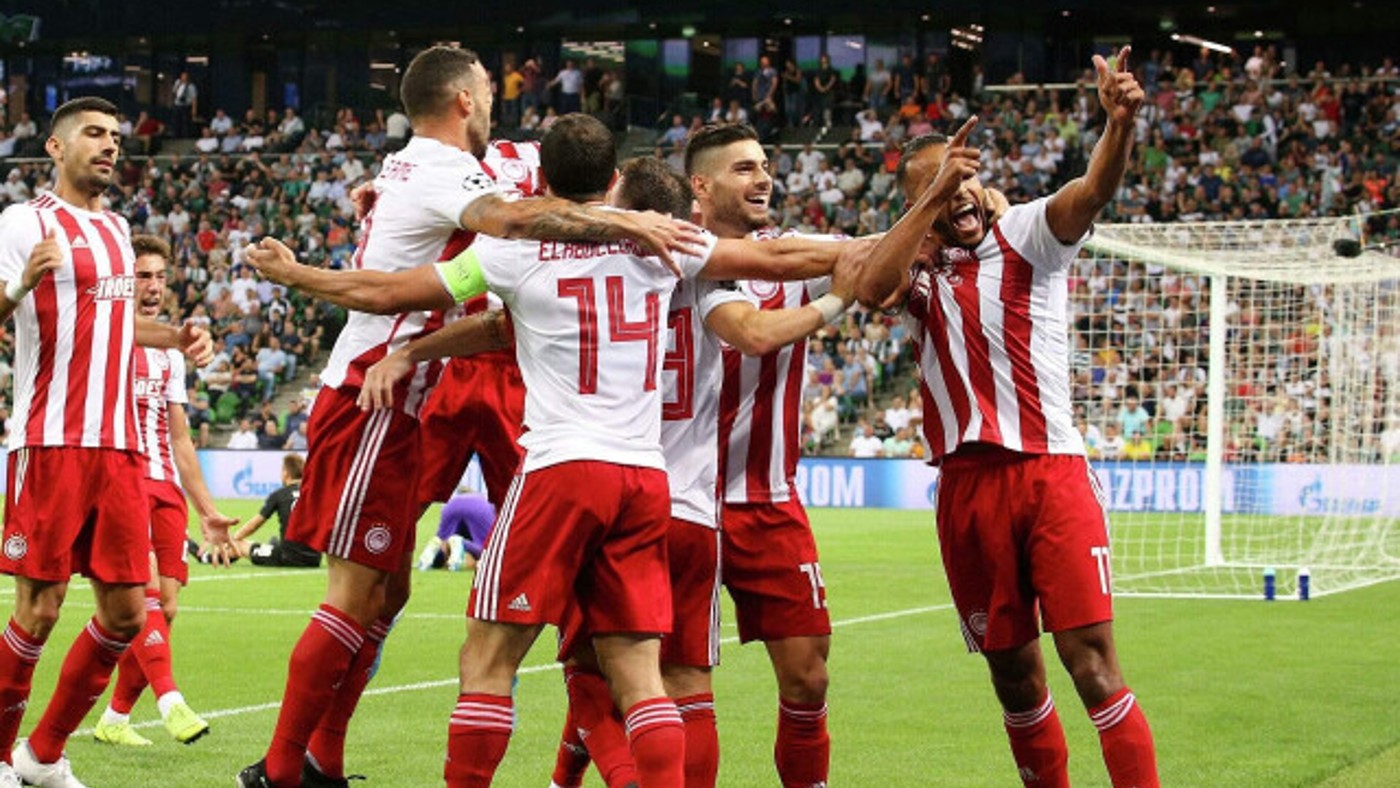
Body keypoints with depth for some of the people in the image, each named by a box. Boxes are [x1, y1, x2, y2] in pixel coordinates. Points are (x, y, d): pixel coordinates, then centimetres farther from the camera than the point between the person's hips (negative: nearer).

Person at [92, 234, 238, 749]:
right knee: (144, 582, -24)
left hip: (164, 486, 6)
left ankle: (115, 717, 9)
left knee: (164, 604, -1)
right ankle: (170, 701, -35)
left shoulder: (169, 354, 21)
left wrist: (206, 508, 21)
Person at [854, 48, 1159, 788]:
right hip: (967, 486, 3)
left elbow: (1090, 192, -17)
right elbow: (869, 287, -13)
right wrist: (933, 199, -23)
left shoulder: (1025, 234, 3)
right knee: (1013, 674, 8)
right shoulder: (920, 269, 10)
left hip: (1052, 474, -3)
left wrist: (1120, 123, -38)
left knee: (1093, 663, -11)